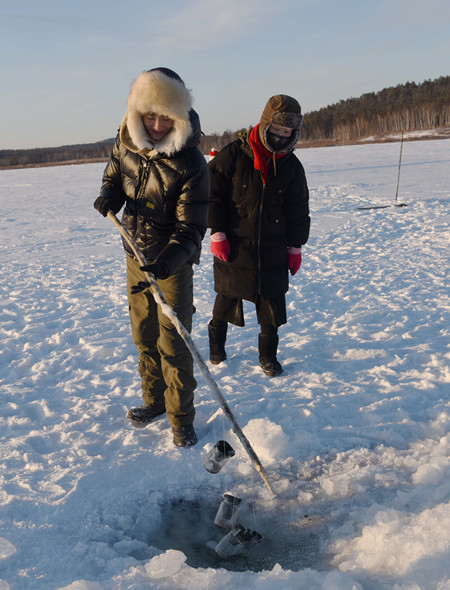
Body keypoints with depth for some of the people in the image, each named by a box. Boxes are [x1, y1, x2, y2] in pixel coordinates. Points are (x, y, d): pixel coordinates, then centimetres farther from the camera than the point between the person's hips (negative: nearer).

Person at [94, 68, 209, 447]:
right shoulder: (126, 144, -6)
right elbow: (114, 177, 15)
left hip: (173, 263, -6)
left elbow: (190, 229, -23)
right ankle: (154, 399, 36)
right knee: (144, 336, 17)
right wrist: (109, 197, -7)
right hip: (136, 256, 6)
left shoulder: (192, 166, -22)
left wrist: (168, 261, -39)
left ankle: (181, 418, 16)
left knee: (173, 342, -1)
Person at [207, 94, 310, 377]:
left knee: (273, 300, 5)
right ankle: (216, 343, 36)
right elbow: (212, 193, -5)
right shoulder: (233, 155, -10)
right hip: (234, 245, -3)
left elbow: (298, 209, 10)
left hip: (273, 249, 3)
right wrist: (217, 232, -10)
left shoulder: (292, 166, 3)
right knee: (228, 298, 10)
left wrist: (295, 246, 7)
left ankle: (268, 354, 24)